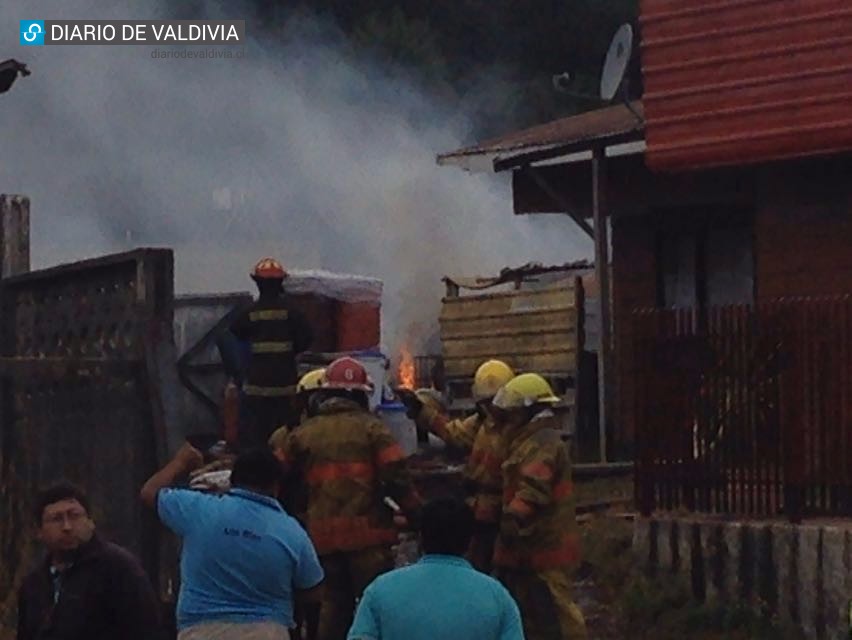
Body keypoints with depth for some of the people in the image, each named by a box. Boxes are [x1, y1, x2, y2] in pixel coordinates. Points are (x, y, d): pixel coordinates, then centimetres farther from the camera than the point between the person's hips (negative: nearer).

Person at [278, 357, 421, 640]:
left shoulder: (304, 433, 8)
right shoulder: (370, 428, -4)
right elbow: (396, 476, -11)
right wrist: (414, 510, 0)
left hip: (324, 535, 4)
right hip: (367, 533, -4)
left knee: (335, 601, 15)